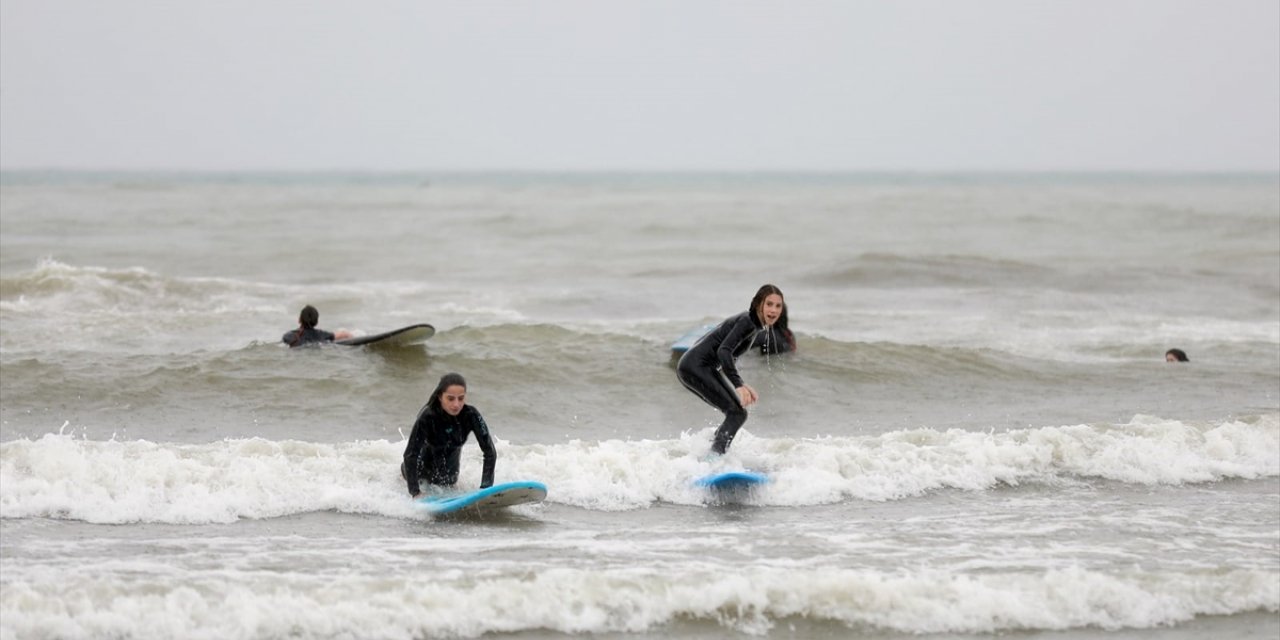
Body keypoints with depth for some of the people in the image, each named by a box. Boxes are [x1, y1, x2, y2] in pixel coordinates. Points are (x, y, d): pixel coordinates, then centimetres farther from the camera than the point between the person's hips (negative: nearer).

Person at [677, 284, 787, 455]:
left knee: (737, 413, 12)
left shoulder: (753, 323, 14)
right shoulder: (747, 322, -16)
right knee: (736, 413, -15)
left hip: (708, 369, 10)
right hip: (695, 366, -10)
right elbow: (724, 351, -29)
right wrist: (739, 385, -35)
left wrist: (742, 386, 15)